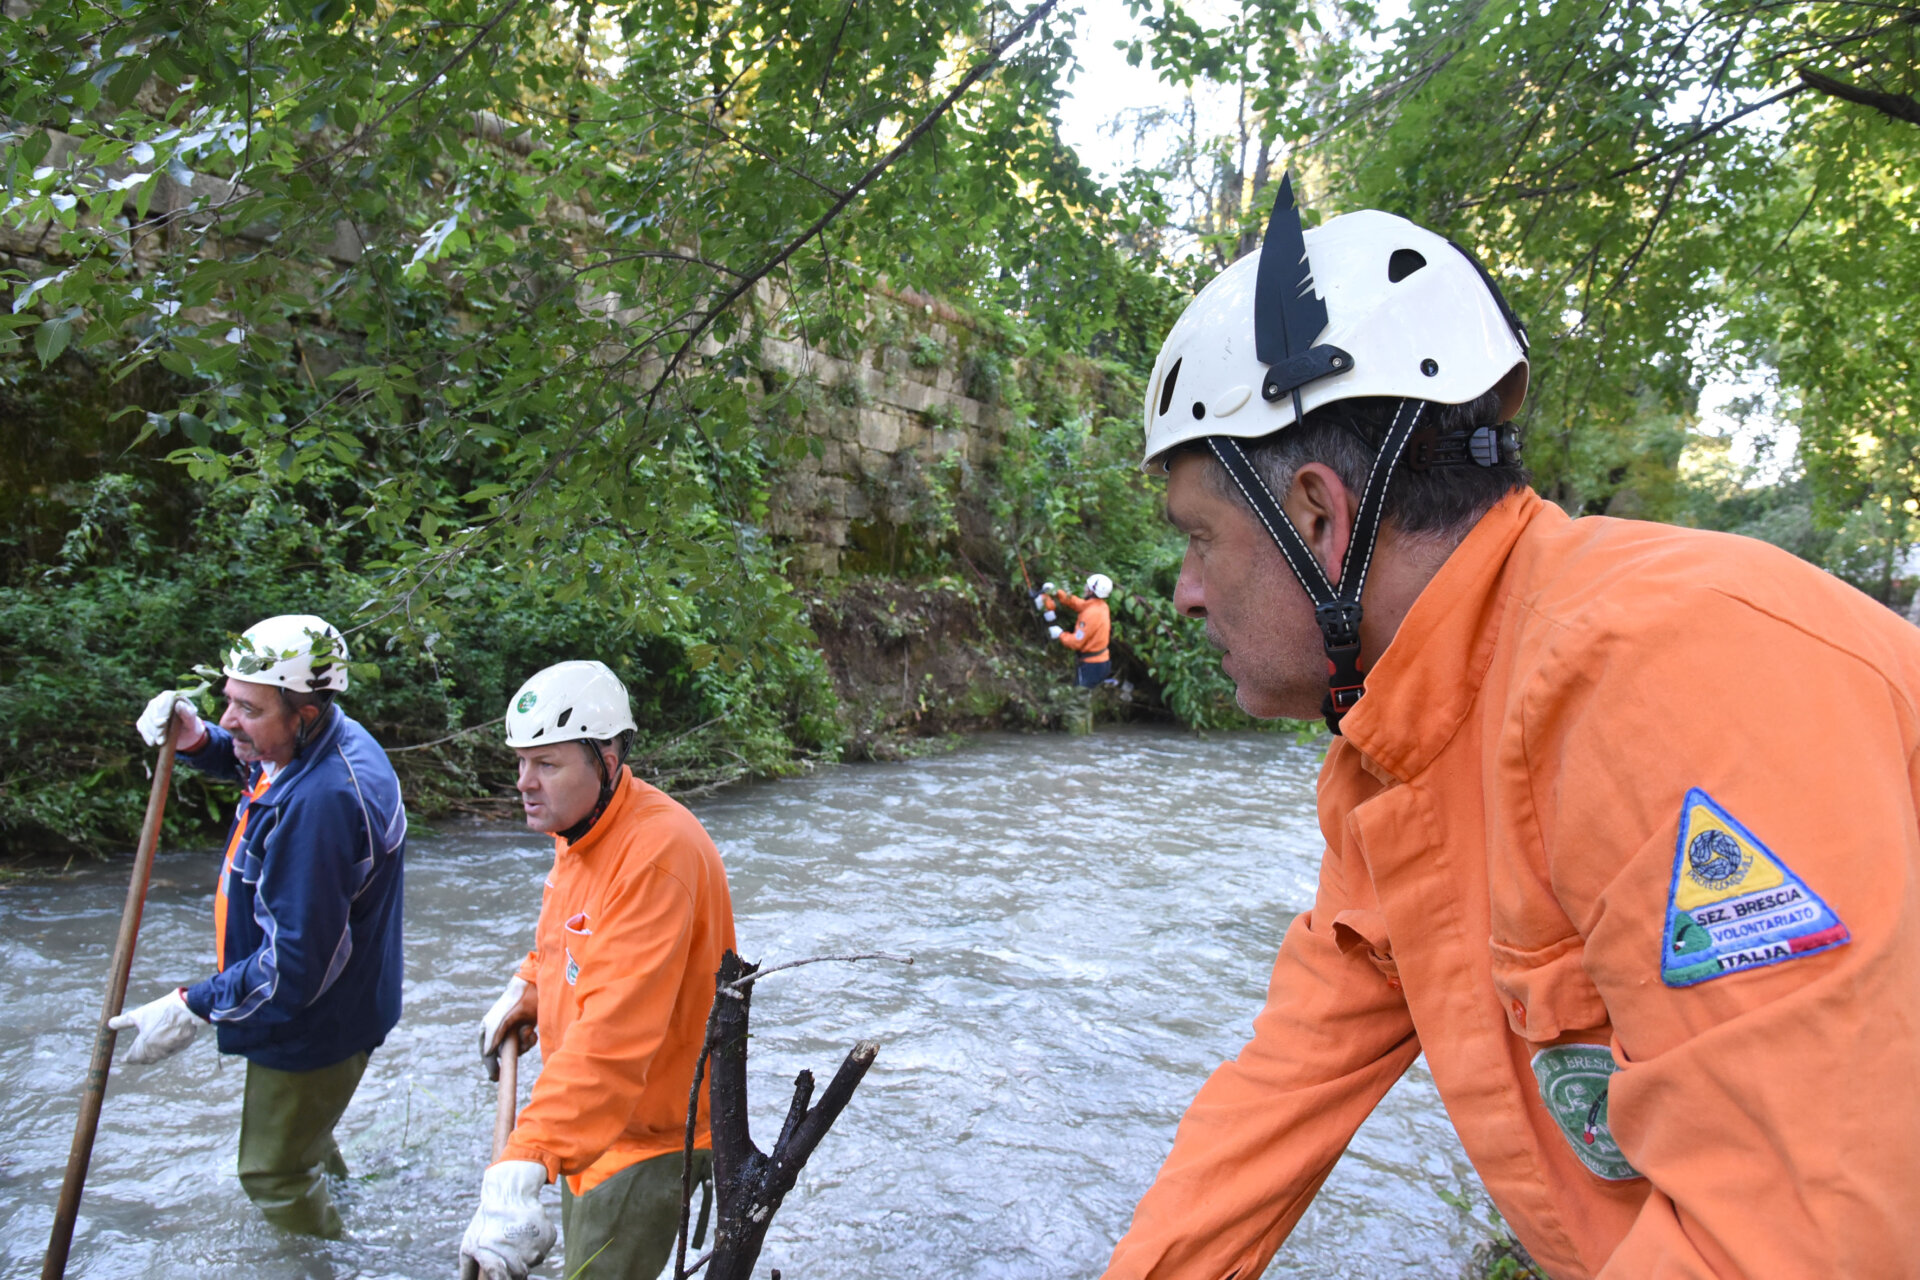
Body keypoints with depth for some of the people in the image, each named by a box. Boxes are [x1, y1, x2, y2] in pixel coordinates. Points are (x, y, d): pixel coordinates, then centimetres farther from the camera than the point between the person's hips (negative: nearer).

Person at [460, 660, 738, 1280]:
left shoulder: (655, 853, -32)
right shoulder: (581, 828, 0)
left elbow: (613, 1037, -41)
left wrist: (520, 1170, -46)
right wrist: (527, 986, 5)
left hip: (647, 1135, -9)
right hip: (590, 1121, 10)